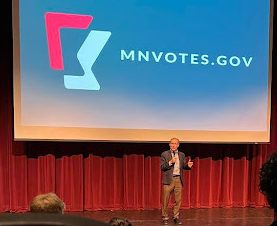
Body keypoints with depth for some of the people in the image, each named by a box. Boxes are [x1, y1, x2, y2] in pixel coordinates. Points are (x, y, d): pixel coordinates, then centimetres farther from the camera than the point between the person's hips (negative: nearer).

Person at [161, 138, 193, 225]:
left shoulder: (182, 155, 10)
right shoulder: (164, 154, -1)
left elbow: (183, 166, 9)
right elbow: (162, 167, -6)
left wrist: (188, 165, -12)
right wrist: (170, 162, -19)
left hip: (178, 179, 3)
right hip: (168, 179, -3)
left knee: (178, 200, 5)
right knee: (165, 200, 2)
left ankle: (176, 217, 17)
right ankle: (165, 217, 13)